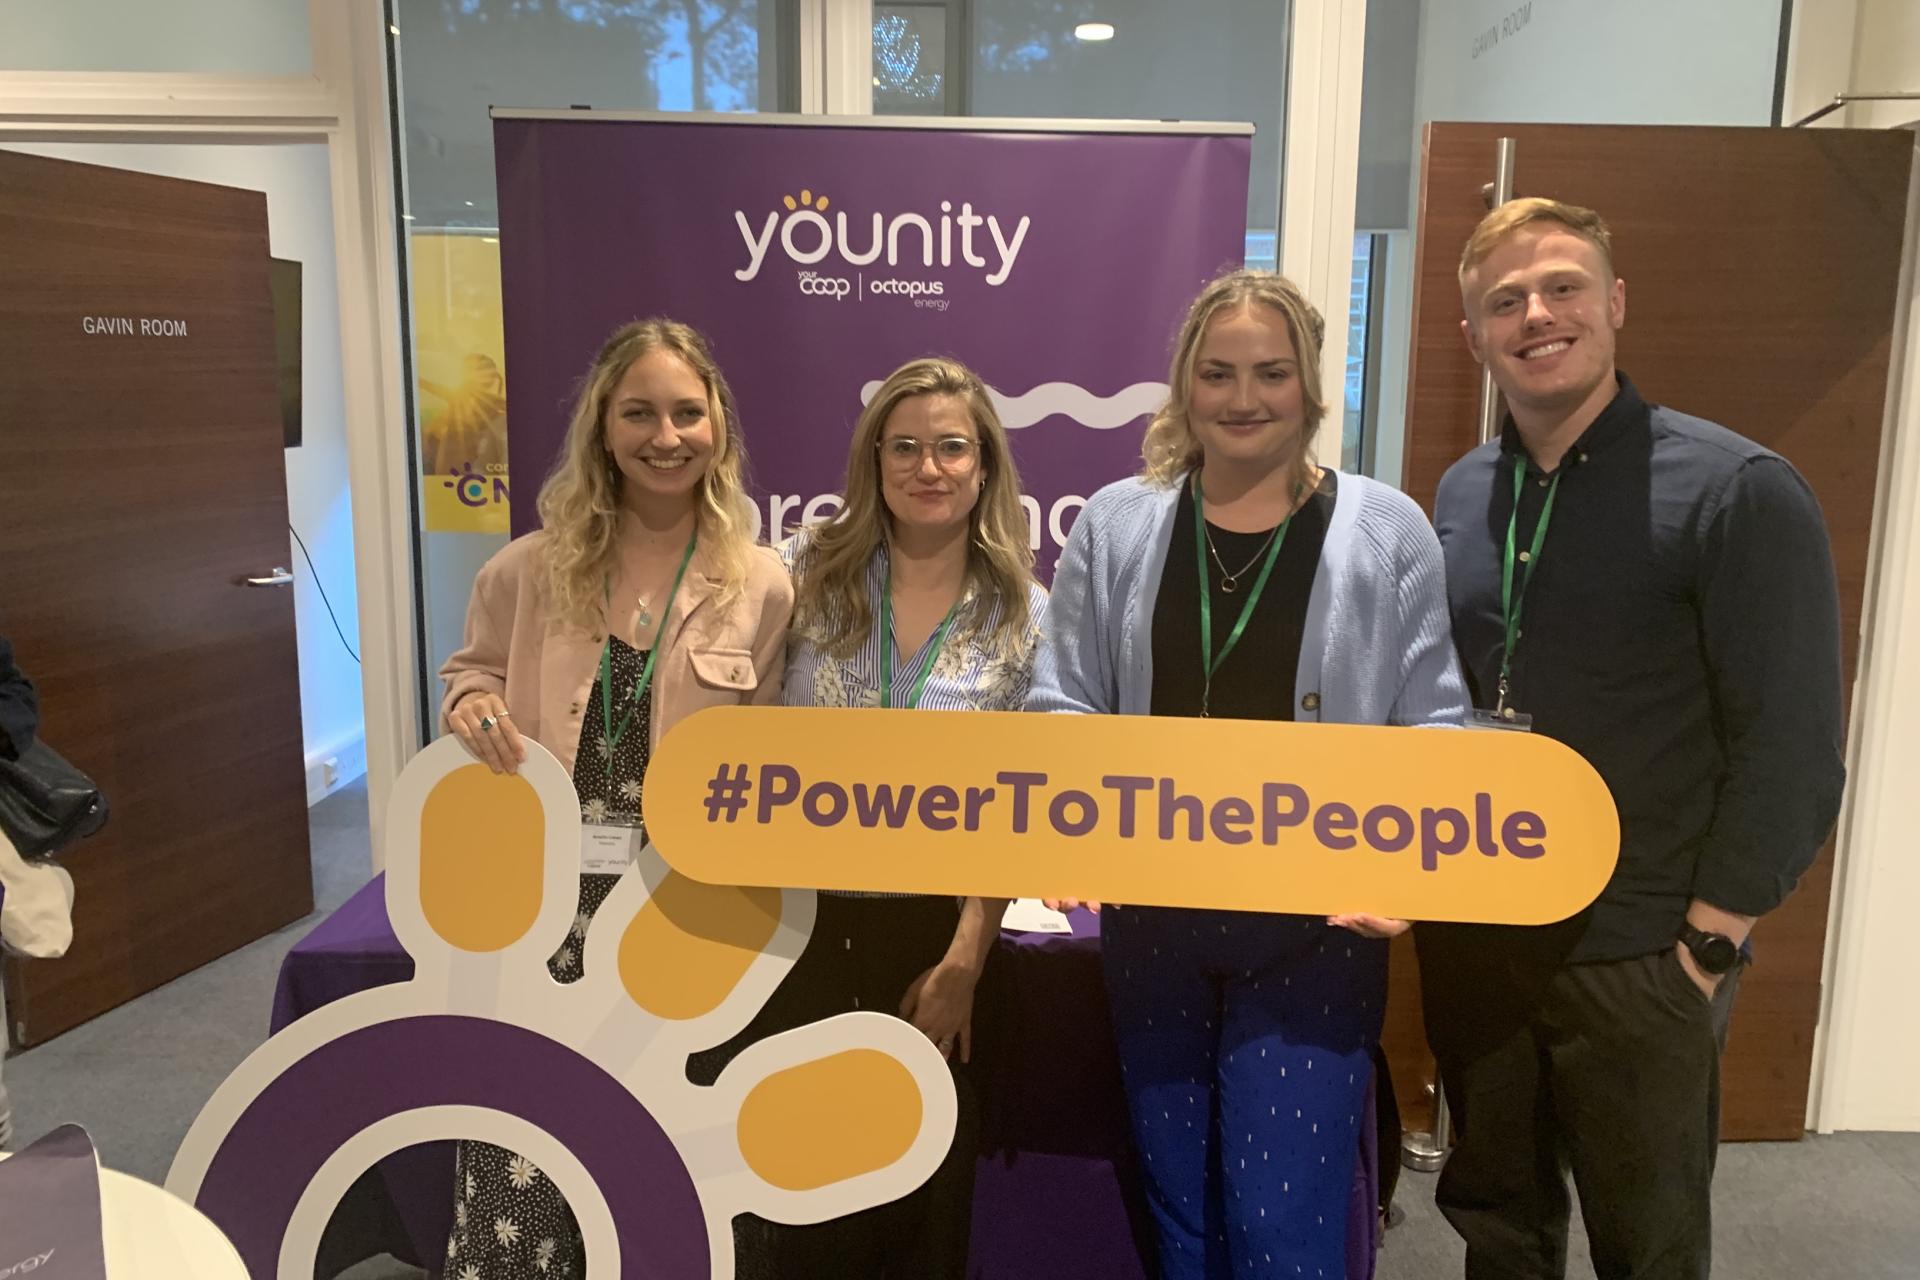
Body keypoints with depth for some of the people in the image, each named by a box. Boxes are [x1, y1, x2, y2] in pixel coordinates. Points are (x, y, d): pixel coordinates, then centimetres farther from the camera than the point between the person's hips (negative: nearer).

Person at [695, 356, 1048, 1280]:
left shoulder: (1023, 614, -3)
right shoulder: (805, 572, -4)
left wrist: (963, 965, -5)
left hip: (933, 929, 0)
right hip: (796, 917, 0)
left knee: (920, 1186, 16)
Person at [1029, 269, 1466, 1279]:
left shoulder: (1387, 532, -2)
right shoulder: (1114, 526, 3)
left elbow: (1431, 728, -2)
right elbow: (1064, 702, 4)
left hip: (1315, 920, -2)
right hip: (1151, 912, 3)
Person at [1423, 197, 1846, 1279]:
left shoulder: (1738, 491, -13)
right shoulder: (1461, 494, 5)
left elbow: (1791, 752, -13)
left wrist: (1708, 944, -13)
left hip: (1639, 958, -4)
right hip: (1470, 935, 5)